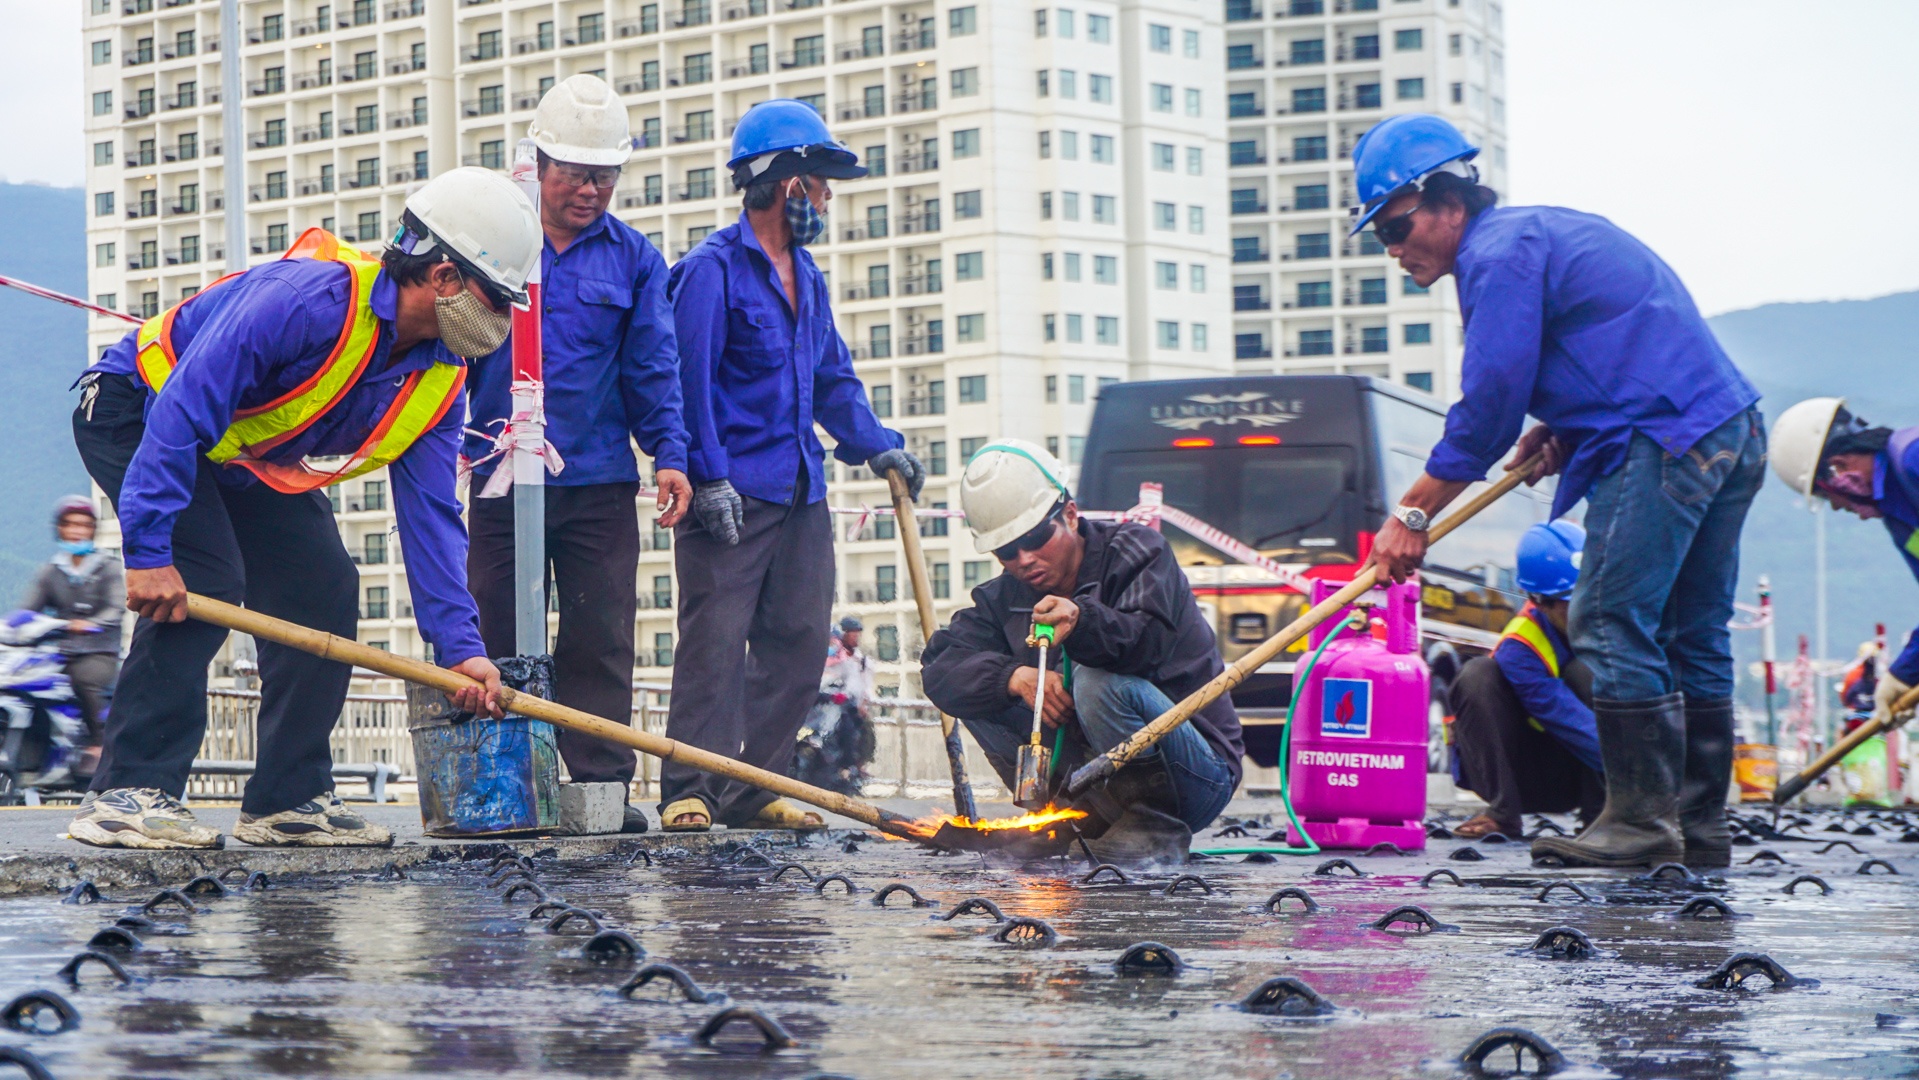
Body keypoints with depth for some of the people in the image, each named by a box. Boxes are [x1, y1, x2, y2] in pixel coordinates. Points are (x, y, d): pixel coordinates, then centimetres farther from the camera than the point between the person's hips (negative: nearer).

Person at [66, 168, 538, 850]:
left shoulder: (439, 380, -9)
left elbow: (430, 513, -8)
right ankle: (128, 793, -24)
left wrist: (459, 644, -18)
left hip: (253, 459, 9)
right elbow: (183, 410, -37)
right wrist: (148, 550, -40)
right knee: (204, 580, -25)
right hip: (138, 415, -8)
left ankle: (290, 799, 6)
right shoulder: (308, 299, -35)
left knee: (324, 588, -2)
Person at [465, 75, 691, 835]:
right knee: (498, 638, 3)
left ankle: (603, 784, 2)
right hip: (503, 481, 0)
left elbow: (652, 368, 6)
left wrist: (668, 452, -7)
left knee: (601, 640, -2)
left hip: (601, 485, 0)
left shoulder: (633, 260, 8)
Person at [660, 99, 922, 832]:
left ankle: (754, 790, 11)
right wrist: (709, 475, -19)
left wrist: (874, 443, 11)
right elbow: (690, 379, -13)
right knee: (714, 640, -10)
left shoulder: (807, 277, 19)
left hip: (799, 495, 8)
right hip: (732, 495, -8)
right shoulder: (714, 268, -7)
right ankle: (689, 791, -7)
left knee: (797, 644, 5)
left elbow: (832, 379, 25)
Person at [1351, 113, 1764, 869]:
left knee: (1612, 629, -9)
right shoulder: (1542, 232, 23)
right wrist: (1558, 429, 13)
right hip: (1733, 434, 10)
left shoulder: (1501, 254, -9)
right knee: (1691, 638, 12)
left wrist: (1412, 514, -5)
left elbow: (1489, 404, -12)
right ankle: (1700, 824, 14)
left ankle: (1641, 824, -9)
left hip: (1663, 445, -10)